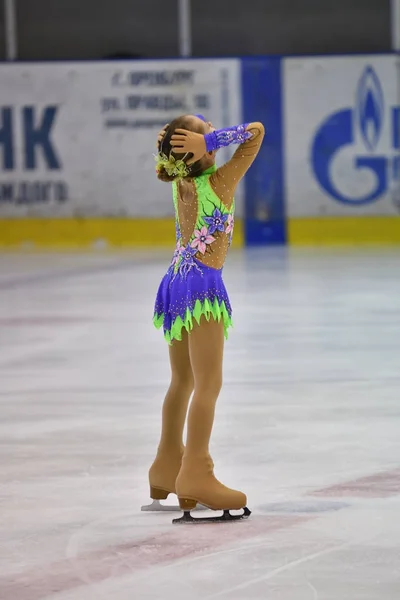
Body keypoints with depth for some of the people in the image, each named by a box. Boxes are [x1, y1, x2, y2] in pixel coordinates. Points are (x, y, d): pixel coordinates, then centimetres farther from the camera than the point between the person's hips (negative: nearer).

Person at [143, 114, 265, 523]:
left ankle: (167, 468, 30)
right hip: (202, 286, -8)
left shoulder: (179, 181, 3)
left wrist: (169, 144, 3)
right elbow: (255, 132, -14)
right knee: (208, 383, -8)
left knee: (183, 381, 19)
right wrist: (210, 141, -18)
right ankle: (195, 478, -15)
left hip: (175, 282, 8)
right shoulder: (219, 181, -14)